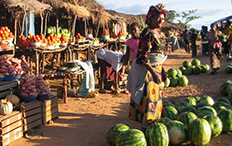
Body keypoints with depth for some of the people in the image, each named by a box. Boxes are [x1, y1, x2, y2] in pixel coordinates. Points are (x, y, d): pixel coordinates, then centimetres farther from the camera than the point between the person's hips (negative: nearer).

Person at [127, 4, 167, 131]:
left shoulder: (157, 33, 12)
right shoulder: (148, 33, -18)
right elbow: (143, 56, -22)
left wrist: (162, 70, 19)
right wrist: (154, 72, -22)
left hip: (156, 69, 10)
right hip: (147, 71, -10)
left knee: (156, 96, 16)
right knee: (147, 98, -4)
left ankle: (151, 124, 29)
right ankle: (145, 128, 6)